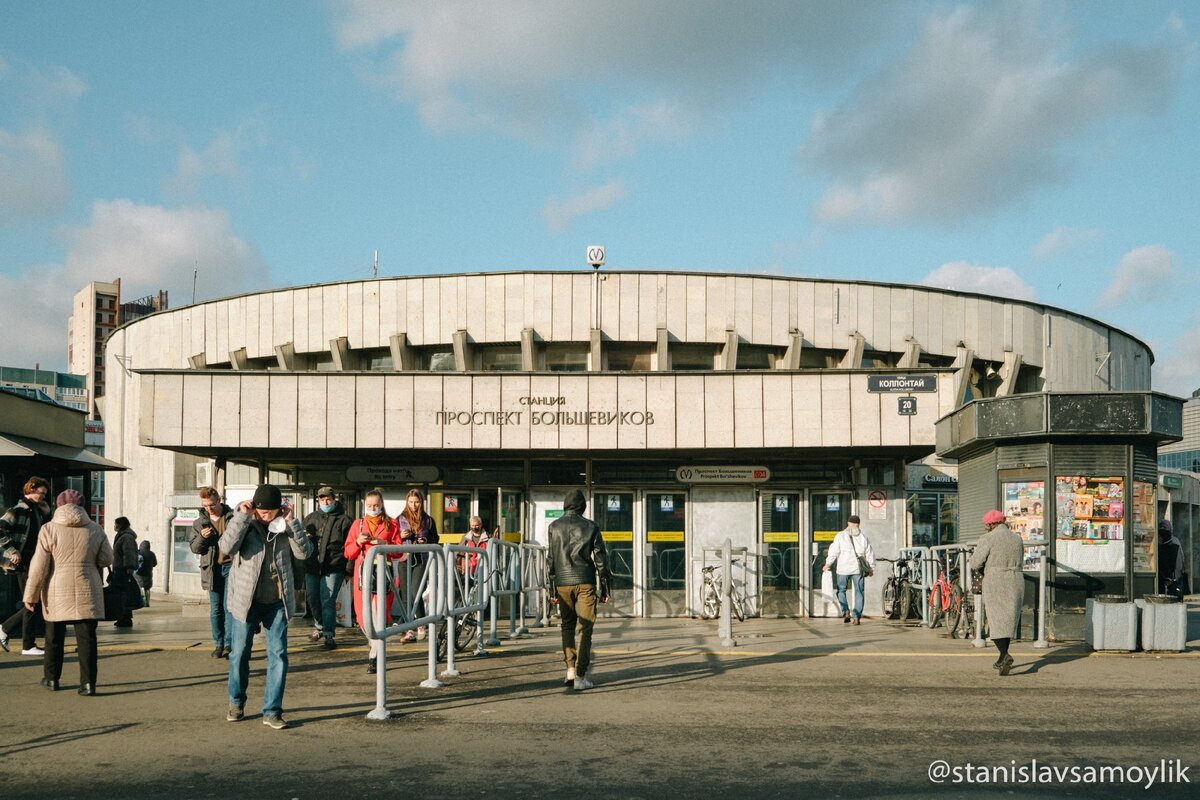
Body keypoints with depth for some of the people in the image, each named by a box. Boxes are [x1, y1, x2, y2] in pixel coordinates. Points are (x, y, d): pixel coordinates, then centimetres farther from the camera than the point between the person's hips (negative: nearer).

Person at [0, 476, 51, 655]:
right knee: (33, 605, -4)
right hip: (24, 564, -9)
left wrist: (47, 514, 8)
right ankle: (28, 646, 4)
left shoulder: (36, 511, 16)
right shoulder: (18, 511, -9)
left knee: (35, 605, 13)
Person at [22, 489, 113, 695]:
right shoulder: (95, 530, 2)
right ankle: (88, 682, -4)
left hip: (57, 593, -1)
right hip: (87, 593, 1)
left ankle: (51, 678, 25)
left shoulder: (49, 529, -5)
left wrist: (30, 595, -1)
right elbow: (106, 559, 8)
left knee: (54, 637, 15)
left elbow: (39, 566, -6)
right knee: (86, 638, 2)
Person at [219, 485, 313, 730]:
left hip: (277, 601, 2)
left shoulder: (284, 525, 4)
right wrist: (243, 516, -20)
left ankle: (272, 711, 6)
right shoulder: (242, 523, -3)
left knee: (278, 654, -1)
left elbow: (304, 552, -7)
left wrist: (291, 522, -13)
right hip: (246, 599, -2)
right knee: (239, 653, 7)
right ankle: (236, 702, 28)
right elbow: (226, 546, -21)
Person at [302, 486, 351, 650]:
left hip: (333, 568, -5)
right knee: (313, 599, 15)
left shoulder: (343, 520, 0)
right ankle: (319, 627, 36)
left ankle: (329, 635, -5)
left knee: (328, 601, -9)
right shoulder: (310, 519, 15)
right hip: (312, 567, 5)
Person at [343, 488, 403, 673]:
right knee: (364, 614, 1)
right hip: (362, 574, 3)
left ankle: (375, 657, -13)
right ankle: (376, 647, 23)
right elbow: (348, 553, 11)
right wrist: (358, 542, -7)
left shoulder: (391, 524, 10)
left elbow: (399, 552, 4)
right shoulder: (358, 524, 16)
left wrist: (383, 544, -12)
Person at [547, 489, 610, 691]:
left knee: (567, 625, 17)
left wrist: (552, 589, 8)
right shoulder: (591, 527, 1)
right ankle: (580, 676, -2)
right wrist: (605, 588, 7)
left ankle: (570, 669, 9)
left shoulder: (555, 527, 4)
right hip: (585, 583, -2)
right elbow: (600, 559, 1)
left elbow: (551, 559, 4)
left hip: (563, 583, 2)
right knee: (585, 628, 2)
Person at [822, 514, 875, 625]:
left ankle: (845, 611, -4)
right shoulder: (863, 536, 6)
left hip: (843, 569, -1)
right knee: (859, 593, 6)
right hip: (858, 569, 1)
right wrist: (871, 568, 18)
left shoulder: (841, 535, 0)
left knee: (841, 590, 13)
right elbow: (870, 553, 9)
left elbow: (834, 551, -3)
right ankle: (856, 617, 0)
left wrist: (827, 564, 6)